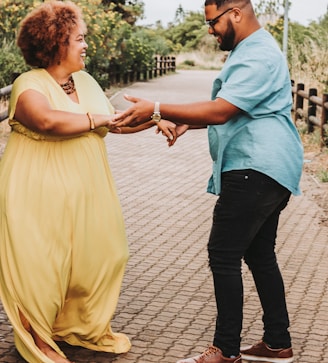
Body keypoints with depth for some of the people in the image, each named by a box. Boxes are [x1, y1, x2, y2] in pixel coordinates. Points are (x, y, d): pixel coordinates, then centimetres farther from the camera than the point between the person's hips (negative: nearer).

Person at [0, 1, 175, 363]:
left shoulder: (86, 81, 11)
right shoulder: (30, 85, -14)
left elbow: (115, 121, 18)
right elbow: (48, 120, -33)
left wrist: (155, 120, 7)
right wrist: (96, 119, -22)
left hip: (85, 191, 7)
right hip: (40, 194, -7)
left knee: (98, 257, 10)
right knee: (40, 266, 1)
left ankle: (83, 328, 30)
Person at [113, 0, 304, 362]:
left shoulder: (258, 57, -15)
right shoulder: (248, 50, 19)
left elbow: (219, 111, -24)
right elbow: (230, 112, 26)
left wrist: (157, 109, -23)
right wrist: (188, 122, 13)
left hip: (255, 170, -11)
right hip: (263, 170, 11)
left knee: (224, 255, -8)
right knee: (259, 254, 14)